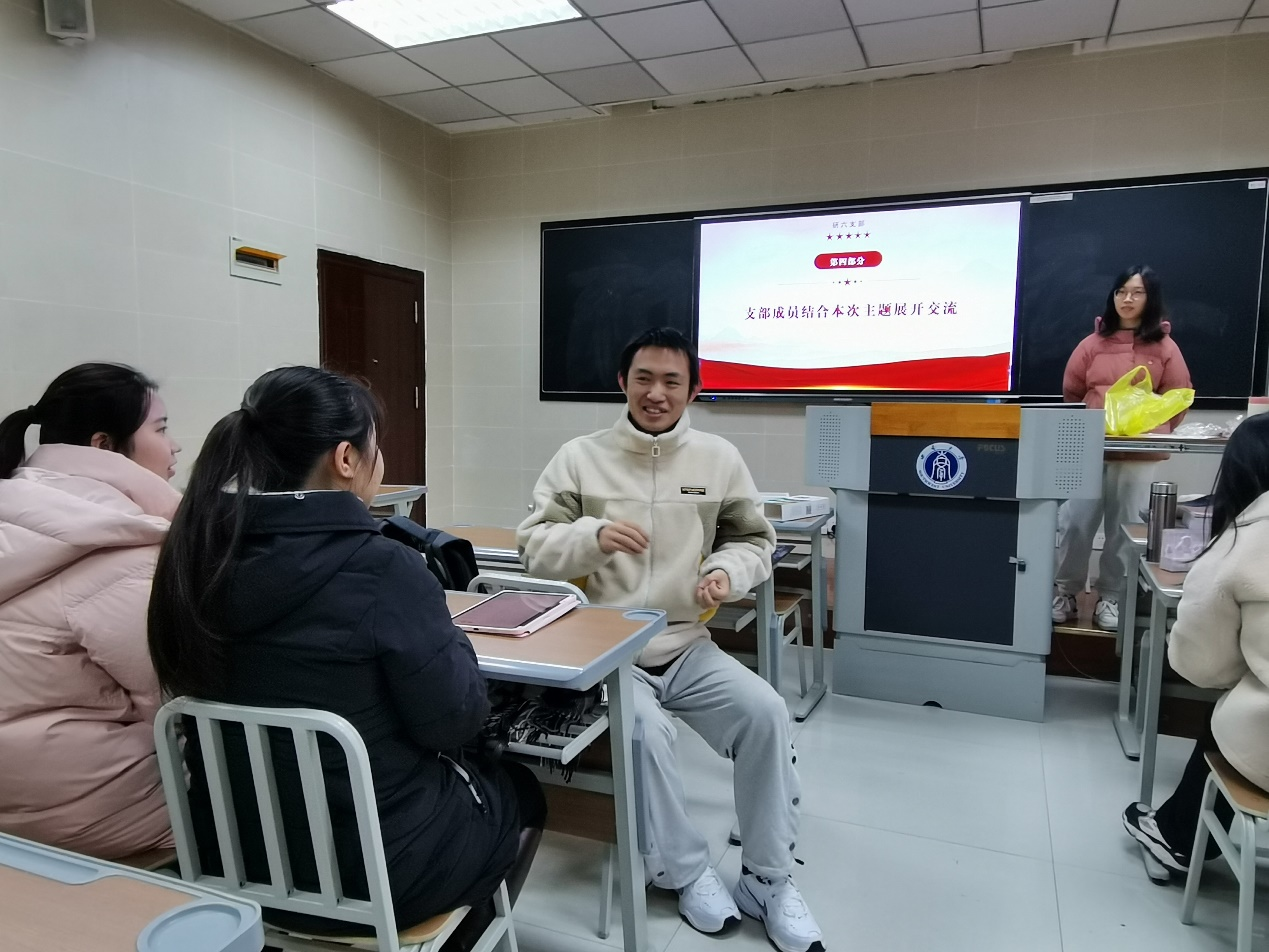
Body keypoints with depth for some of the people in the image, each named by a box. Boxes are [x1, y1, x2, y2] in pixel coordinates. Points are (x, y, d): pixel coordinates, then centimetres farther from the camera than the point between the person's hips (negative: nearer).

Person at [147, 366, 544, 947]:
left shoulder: (200, 554, -7)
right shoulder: (381, 568, -26)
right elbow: (455, 721, -18)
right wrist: (444, 638, -1)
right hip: (378, 865, -6)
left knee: (477, 776, 30)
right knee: (518, 791, 25)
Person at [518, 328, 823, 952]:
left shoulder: (719, 458, 3)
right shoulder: (580, 457, -2)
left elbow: (755, 540, 12)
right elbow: (532, 547, -3)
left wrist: (729, 570, -11)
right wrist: (593, 536, -23)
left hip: (687, 646, 3)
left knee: (766, 713, -18)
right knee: (647, 730, -29)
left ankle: (767, 880, 4)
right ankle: (685, 873, 0)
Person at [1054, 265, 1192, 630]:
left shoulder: (1164, 346, 4)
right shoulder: (1094, 343, 6)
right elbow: (1071, 392, 11)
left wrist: (1153, 431, -3)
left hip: (1140, 452, 0)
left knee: (1125, 528, 5)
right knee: (1075, 523, 0)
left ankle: (1111, 598, 17)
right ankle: (1066, 592, 13)